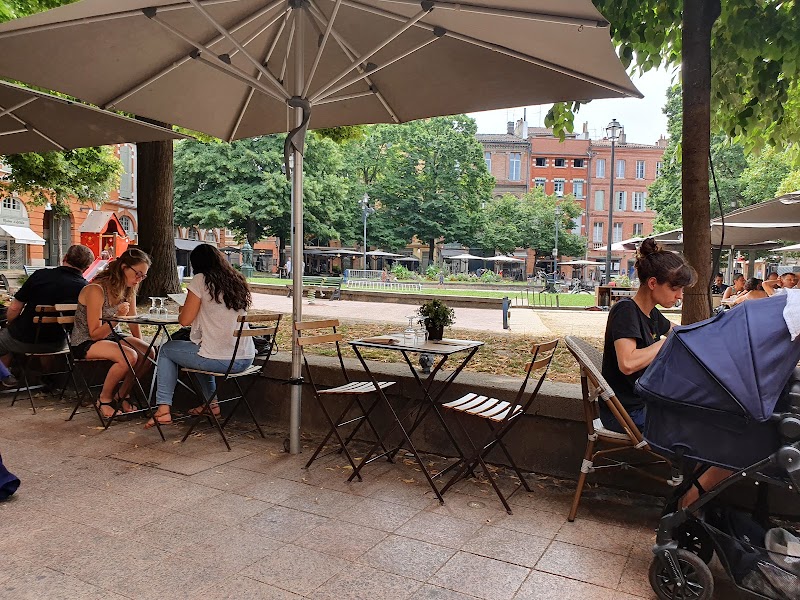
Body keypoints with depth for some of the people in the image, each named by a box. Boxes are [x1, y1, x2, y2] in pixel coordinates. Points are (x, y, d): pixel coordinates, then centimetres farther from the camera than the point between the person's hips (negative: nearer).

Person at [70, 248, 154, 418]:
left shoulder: (129, 288, 0)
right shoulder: (96, 290, -23)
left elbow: (133, 322, 8)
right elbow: (95, 334, -21)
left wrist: (141, 345, -5)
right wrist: (118, 317, -35)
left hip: (113, 336, 7)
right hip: (85, 343, -7)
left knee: (149, 353, -20)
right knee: (129, 356, -32)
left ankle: (123, 394, 2)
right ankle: (104, 399, -8)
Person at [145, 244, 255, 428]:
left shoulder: (201, 280, -6)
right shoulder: (238, 281, 11)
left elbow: (185, 320, -4)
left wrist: (184, 311, 17)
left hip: (219, 360, -6)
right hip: (246, 359, 6)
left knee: (166, 349, 21)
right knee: (201, 348, 37)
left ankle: (163, 409, 16)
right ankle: (211, 402, 34)